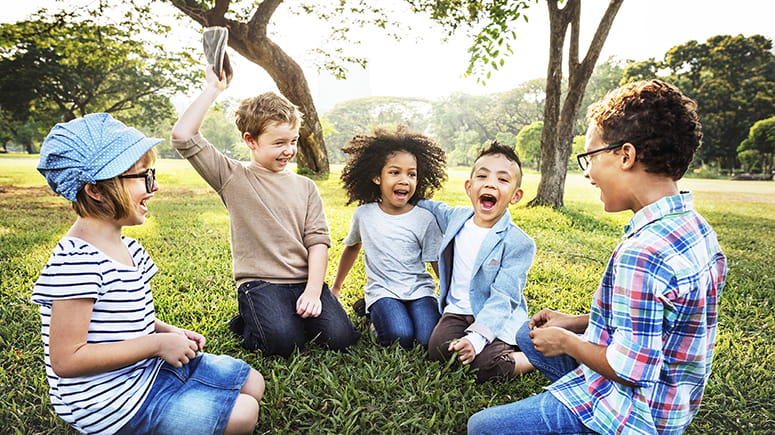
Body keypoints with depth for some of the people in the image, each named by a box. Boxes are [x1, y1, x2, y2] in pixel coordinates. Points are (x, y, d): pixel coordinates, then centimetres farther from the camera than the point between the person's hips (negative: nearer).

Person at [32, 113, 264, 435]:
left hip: (147, 368, 9)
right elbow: (66, 360, -25)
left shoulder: (127, 248, 4)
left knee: (253, 383, 12)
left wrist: (169, 332, 0)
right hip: (110, 401, -9)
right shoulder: (78, 262, -26)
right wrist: (157, 343, -22)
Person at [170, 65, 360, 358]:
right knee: (284, 342, -26)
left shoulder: (305, 186, 11)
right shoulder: (233, 178, 2)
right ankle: (247, 322, 7)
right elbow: (183, 136, -10)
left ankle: (298, 314, 13)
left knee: (341, 337, -17)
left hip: (304, 280, 3)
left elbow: (317, 240, 3)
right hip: (260, 282, -3)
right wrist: (213, 89, -6)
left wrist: (313, 290, -10)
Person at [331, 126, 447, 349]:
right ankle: (377, 317, 4)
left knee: (430, 338, -24)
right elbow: (352, 247, 21)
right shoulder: (363, 214, 2)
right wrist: (336, 287, 28)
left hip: (419, 289, 0)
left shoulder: (424, 219, -3)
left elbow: (439, 265, 2)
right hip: (382, 291, 0)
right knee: (400, 336, -26)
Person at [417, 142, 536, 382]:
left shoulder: (519, 243, -15)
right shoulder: (456, 217, 1)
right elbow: (435, 208, 28)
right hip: (457, 311, 4)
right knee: (438, 350, -24)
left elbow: (502, 299, -20)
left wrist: (476, 337, -32)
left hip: (497, 319, -4)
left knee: (487, 367, -27)